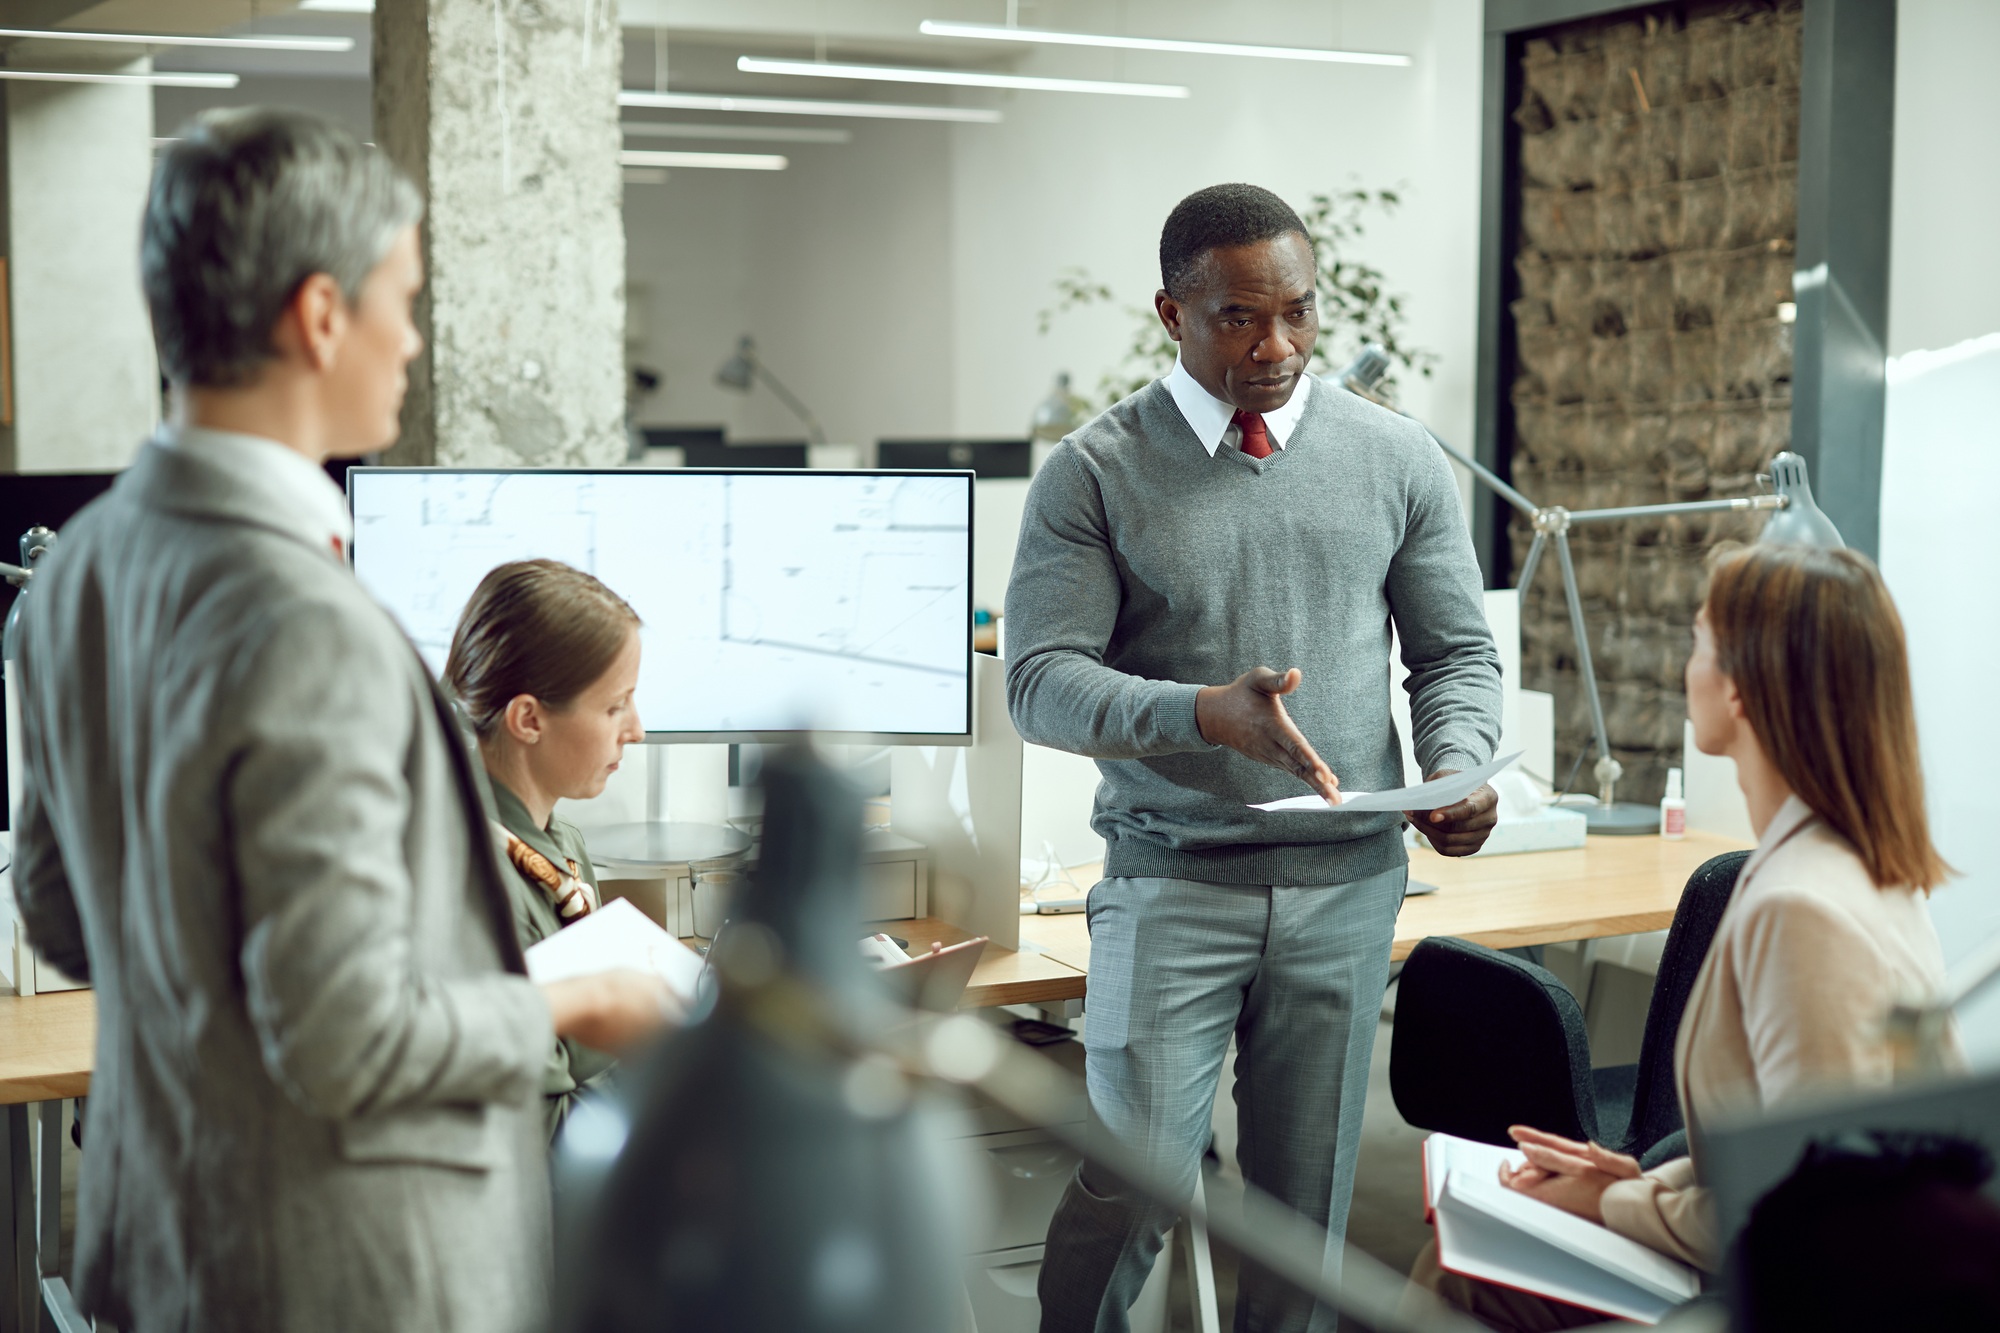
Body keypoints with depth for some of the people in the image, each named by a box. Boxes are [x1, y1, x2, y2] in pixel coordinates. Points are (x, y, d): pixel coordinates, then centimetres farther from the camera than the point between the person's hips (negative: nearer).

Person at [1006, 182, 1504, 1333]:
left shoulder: (1397, 460, 6)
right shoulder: (1096, 474, -2)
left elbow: (1457, 651, 12)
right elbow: (1042, 682, -9)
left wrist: (1459, 765, -10)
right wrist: (1206, 712, -25)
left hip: (1347, 881, 3)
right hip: (1173, 881, -2)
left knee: (1309, 1196, 8)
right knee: (1137, 1184, -8)